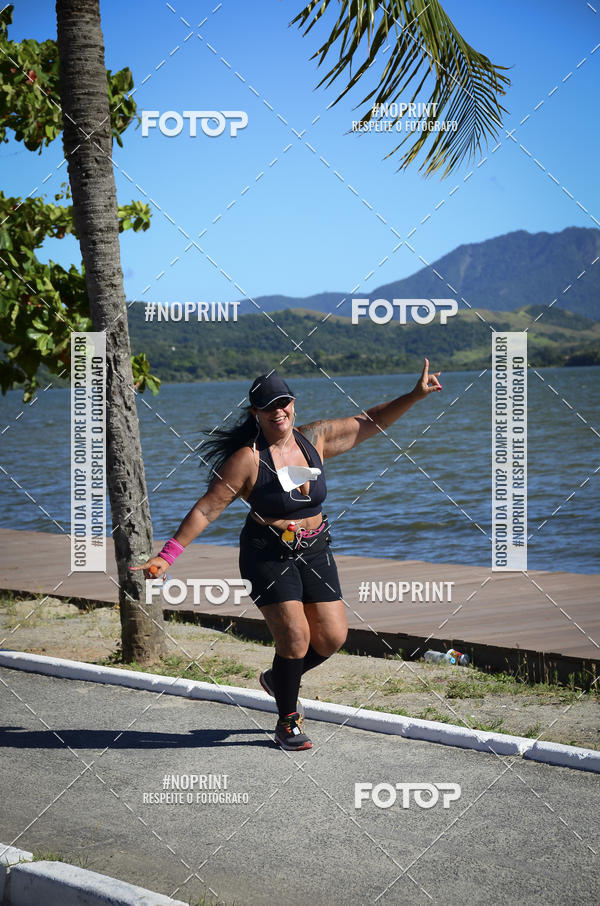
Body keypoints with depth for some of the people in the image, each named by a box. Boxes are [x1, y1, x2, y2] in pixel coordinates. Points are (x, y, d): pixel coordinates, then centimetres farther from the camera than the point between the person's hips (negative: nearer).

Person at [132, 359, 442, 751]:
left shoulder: (316, 439, 0)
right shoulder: (247, 459, -14)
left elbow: (370, 421, 8)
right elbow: (207, 509, -14)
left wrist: (415, 395, 0)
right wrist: (168, 555, -19)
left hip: (315, 551, 5)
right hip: (268, 554, -5)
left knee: (334, 635, 3)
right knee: (296, 637, -12)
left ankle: (278, 679, 32)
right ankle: (288, 722, 10)